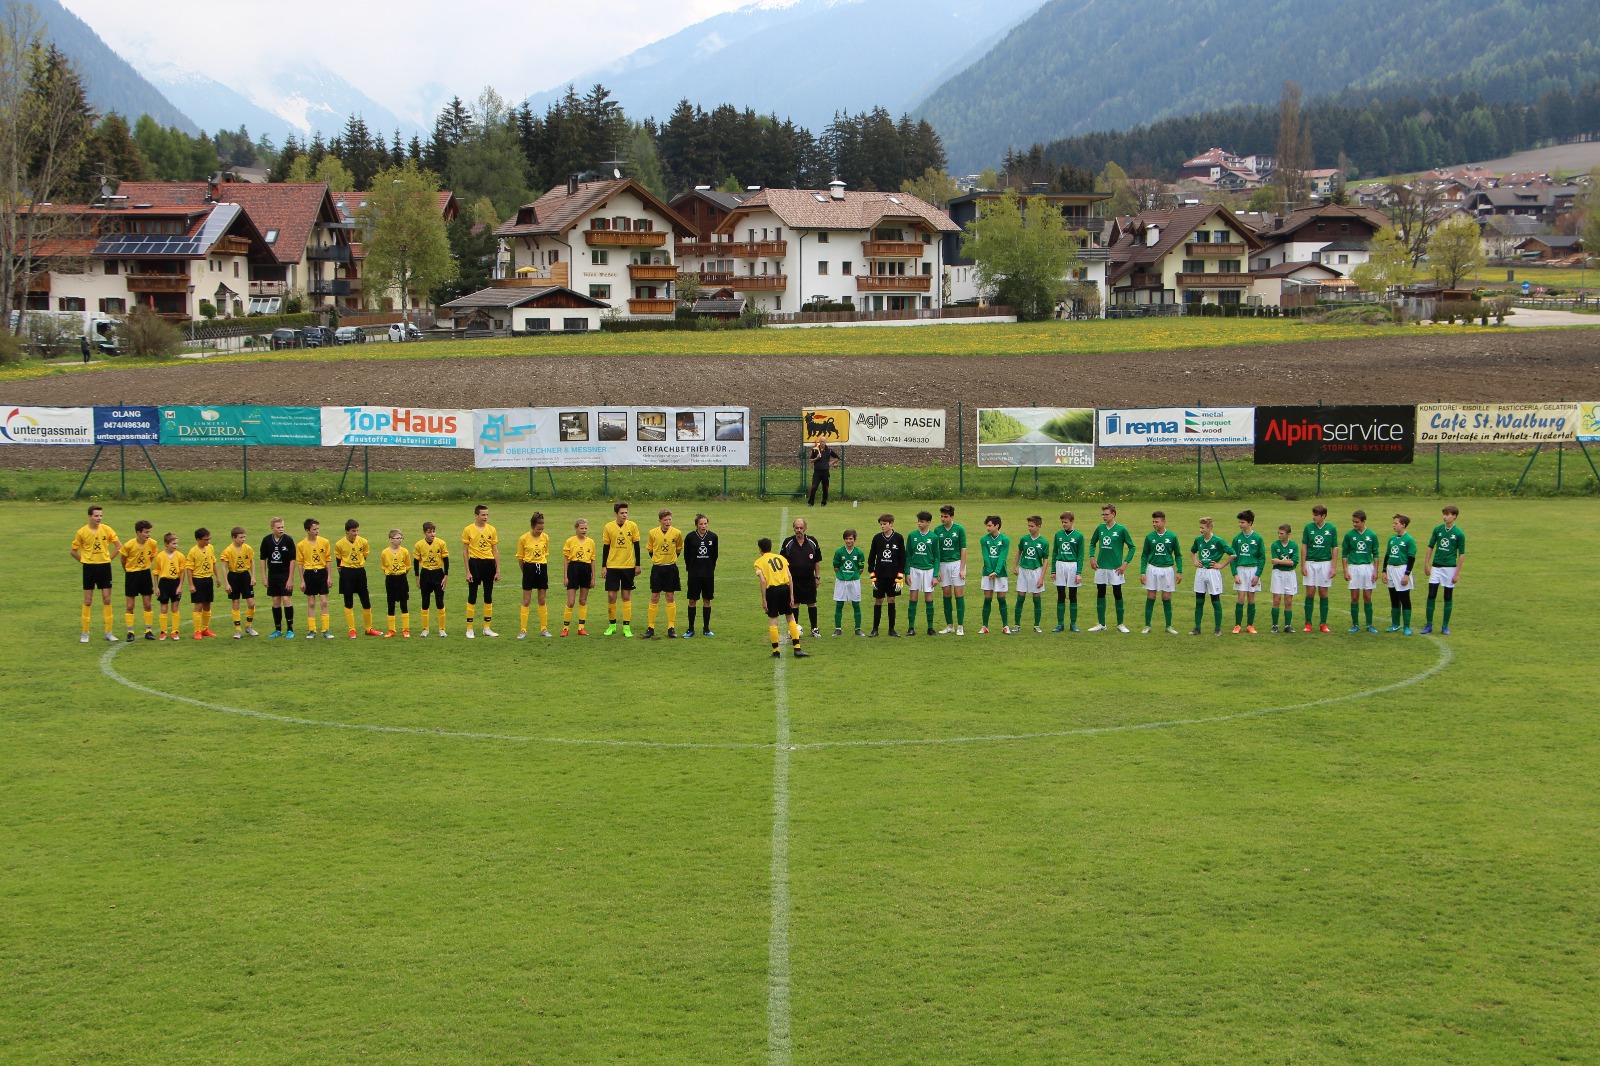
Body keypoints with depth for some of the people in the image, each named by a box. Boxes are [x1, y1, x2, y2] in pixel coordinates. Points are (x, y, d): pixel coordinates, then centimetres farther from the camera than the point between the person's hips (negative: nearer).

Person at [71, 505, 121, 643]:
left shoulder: (107, 529, -3)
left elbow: (119, 545, 5)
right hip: (89, 568, -1)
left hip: (104, 567, 1)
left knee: (107, 599, 1)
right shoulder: (82, 532, -6)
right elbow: (74, 551, 4)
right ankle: (85, 633, 10)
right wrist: (84, 561, 0)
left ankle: (108, 632, 9)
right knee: (88, 601, 2)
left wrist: (108, 558, 1)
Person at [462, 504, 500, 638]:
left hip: (489, 563, 4)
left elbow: (495, 551, 10)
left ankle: (487, 628, 16)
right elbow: (465, 551, -2)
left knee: (488, 596, 8)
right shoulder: (468, 530, -3)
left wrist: (498, 570, 6)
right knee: (472, 597, -1)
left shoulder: (492, 530, 7)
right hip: (475, 563, -4)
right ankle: (469, 629, 6)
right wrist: (468, 571, -7)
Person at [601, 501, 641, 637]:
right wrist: (604, 567, 2)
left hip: (628, 566, 0)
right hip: (612, 566, 0)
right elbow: (605, 548, 4)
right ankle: (612, 625, 14)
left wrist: (637, 565, 2)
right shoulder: (608, 527, -1)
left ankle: (627, 627, 6)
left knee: (626, 596, 3)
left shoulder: (632, 526, -1)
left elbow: (636, 546, 4)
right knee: (611, 595, -1)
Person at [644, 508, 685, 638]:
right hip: (657, 569, 0)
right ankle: (650, 627, 7)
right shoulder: (653, 533, -5)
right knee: (654, 598, 2)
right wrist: (658, 559, 10)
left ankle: (671, 628, 8)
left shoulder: (677, 533, -6)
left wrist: (670, 559, 8)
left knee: (670, 598, 3)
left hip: (671, 569, 0)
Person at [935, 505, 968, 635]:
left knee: (959, 594, -4)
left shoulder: (959, 529, -3)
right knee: (947, 594, 6)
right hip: (943, 564, 3)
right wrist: (937, 570, 1)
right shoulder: (937, 530, 3)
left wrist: (962, 569, -8)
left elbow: (963, 549, -3)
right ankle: (949, 626, 13)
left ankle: (960, 626, 0)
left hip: (956, 563, -3)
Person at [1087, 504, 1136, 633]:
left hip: (1115, 568, -4)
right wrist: (1092, 557, 6)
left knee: (1117, 594, 3)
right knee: (1100, 594, 6)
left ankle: (1120, 624, 13)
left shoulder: (1121, 529, -6)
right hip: (1101, 567, 4)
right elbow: (1092, 543, 20)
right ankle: (1101, 624, 15)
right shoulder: (1100, 528, 5)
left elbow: (1131, 547, -1)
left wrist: (1125, 563, -7)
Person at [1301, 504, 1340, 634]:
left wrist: (1333, 567, -3)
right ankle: (1308, 623, 5)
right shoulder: (1308, 527, 0)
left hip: (1325, 563, 0)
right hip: (1310, 563, 0)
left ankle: (1324, 623, 11)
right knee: (1310, 593, -1)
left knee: (1323, 593, 4)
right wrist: (1303, 565, -2)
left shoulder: (1331, 528, -1)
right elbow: (1304, 546, 3)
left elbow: (1335, 548, 2)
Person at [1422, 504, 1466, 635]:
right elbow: (1430, 546, 11)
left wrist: (1457, 573, -7)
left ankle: (1445, 626, 13)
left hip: (1450, 567, -2)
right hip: (1436, 567, 2)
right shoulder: (1437, 529, 2)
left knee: (1448, 597, 4)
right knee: (1431, 595, -3)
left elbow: (1461, 554, -4)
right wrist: (1426, 564, 5)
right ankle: (1428, 625, 5)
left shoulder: (1459, 533, -7)